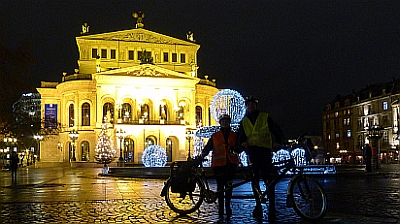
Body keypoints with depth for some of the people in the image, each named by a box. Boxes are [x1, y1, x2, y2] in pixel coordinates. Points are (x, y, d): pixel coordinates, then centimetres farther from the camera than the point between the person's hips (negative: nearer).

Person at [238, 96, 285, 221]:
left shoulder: (265, 117, 9)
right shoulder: (244, 122, 18)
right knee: (254, 180, 2)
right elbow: (241, 136, 10)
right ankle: (258, 205, 11)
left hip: (265, 151, -3)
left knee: (269, 181, -6)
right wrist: (243, 143, -13)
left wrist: (278, 142, -16)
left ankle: (272, 208, -2)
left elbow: (276, 131, 4)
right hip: (252, 152, 3)